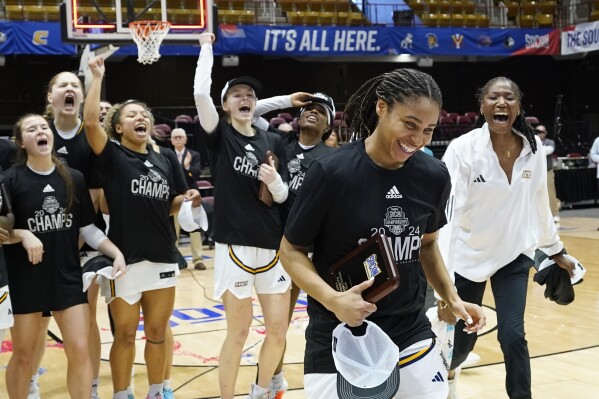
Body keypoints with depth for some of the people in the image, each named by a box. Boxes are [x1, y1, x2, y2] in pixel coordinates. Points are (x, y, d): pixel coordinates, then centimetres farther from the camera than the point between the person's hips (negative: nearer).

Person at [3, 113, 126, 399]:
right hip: (24, 279, -2)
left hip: (67, 277, 2)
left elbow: (88, 228, 7)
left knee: (80, 350, 0)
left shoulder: (74, 179, 3)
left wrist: (116, 253, -5)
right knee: (23, 355, 9)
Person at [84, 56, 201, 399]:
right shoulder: (112, 156, -4)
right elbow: (90, 122, -22)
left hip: (163, 258, 4)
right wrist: (98, 77, -19)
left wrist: (187, 200, -4)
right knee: (125, 335, 7)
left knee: (157, 333, 14)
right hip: (125, 258, -4)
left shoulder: (164, 161, 9)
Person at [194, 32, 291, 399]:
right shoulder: (219, 135, -1)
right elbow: (200, 93, -17)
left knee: (278, 330, 7)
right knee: (239, 332, 1)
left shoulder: (273, 141, 9)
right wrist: (207, 47, -7)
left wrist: (275, 181, -12)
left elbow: (282, 196, 10)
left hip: (273, 246, 4)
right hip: (234, 246, -4)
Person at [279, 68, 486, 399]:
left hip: (412, 336, 4)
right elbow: (291, 251, -8)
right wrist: (332, 299, -23)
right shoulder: (331, 172, -16)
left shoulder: (434, 176, -3)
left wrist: (452, 299, 3)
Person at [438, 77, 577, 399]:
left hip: (515, 255, 2)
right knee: (463, 338, 10)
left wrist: (555, 249, 17)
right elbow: (446, 213, -26)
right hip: (468, 256, -2)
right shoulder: (463, 149, -20)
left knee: (512, 336, -9)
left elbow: (539, 204, 8)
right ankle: (448, 373, 45)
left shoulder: (533, 148, -7)